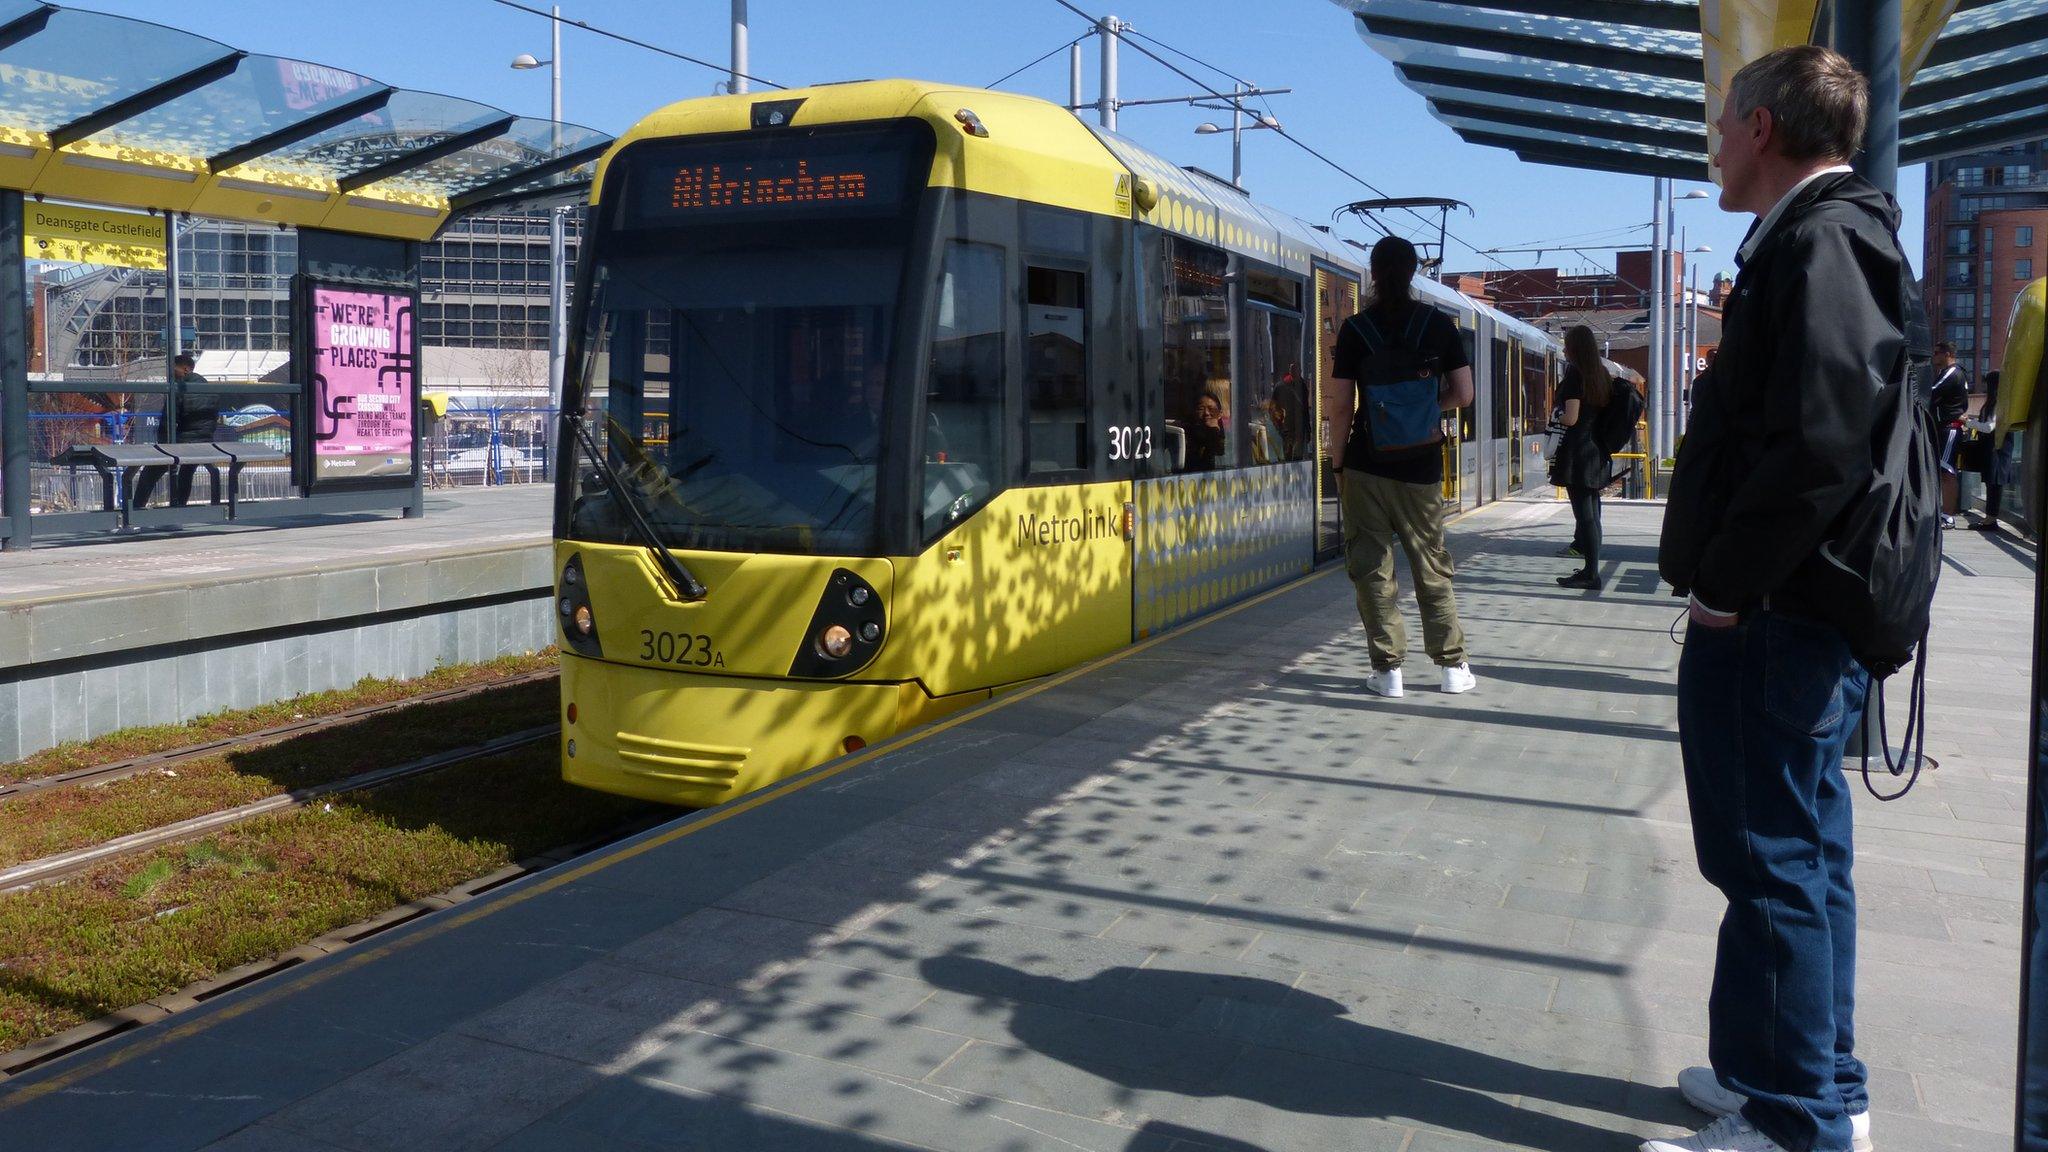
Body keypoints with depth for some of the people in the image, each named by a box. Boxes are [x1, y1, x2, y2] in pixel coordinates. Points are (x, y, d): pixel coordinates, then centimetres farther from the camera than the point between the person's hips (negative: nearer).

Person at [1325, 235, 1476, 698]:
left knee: (1372, 567, 5)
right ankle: (1453, 666, 16)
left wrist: (1338, 461, 5)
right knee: (1432, 567, 13)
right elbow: (1463, 395, 1)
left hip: (1367, 465, -2)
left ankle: (1387, 668, 5)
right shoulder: (1439, 324, 0)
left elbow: (1341, 406, -6)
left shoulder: (1356, 328, -5)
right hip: (1422, 468, 2)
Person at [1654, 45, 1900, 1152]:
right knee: (1801, 855, 17)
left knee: (1773, 863, -2)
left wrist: (1722, 584, -18)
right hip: (1797, 614, 10)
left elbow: (1821, 440, -26)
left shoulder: (1817, 241, -15)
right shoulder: (1836, 237, 18)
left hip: (1771, 625, -10)